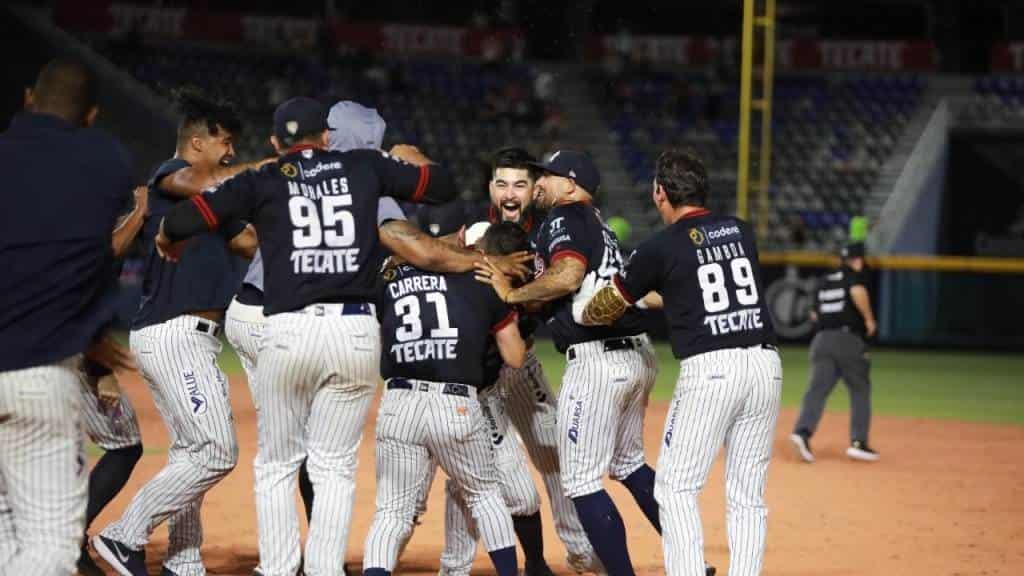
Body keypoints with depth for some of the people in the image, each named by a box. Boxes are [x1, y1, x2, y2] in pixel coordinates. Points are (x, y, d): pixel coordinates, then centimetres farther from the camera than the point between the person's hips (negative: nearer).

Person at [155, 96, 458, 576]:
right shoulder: (365, 167, 12)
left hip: (289, 333, -1)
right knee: (335, 466, 8)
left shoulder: (262, 181, 7)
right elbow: (443, 185, 19)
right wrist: (407, 159, 39)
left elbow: (184, 219, 0)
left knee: (276, 465, 12)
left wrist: (167, 239, 23)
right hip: (357, 332, 1)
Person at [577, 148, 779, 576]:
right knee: (747, 496, 9)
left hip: (709, 368, -5)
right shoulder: (741, 231, 13)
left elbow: (607, 307, 10)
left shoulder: (661, 247, -2)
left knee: (675, 489, 3)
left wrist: (577, 315, 33)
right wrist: (649, 298, 39)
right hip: (765, 364, 5)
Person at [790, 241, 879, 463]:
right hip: (850, 340, -4)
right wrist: (869, 319, -12)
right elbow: (858, 291, -22)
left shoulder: (825, 281, 18)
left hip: (822, 340, 4)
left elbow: (815, 314, 21)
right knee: (860, 390, 9)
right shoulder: (855, 275, 1)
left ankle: (803, 431, -27)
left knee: (817, 389, -6)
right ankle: (858, 442, 3)